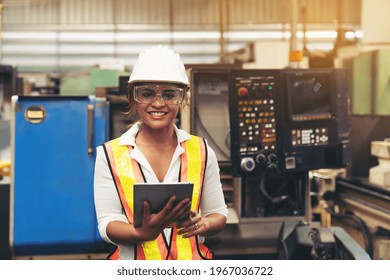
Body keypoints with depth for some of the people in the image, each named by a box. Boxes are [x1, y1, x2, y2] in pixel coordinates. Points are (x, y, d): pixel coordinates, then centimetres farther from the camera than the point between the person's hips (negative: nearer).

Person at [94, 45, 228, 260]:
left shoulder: (201, 152, 0)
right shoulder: (110, 155, -5)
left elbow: (218, 213, 5)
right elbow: (107, 223, -7)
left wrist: (203, 224, -16)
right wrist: (143, 232, -25)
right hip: (134, 271, -1)